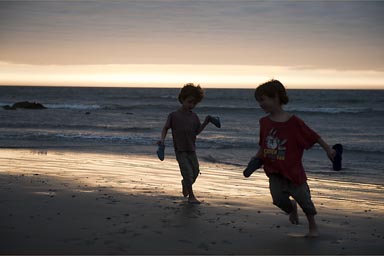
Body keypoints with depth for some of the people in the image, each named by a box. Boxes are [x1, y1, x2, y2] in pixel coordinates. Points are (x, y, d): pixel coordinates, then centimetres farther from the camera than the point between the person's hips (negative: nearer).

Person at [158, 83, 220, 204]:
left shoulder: (194, 117, 4)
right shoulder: (173, 115, -7)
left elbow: (197, 131, 6)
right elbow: (165, 128, 0)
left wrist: (206, 121, -4)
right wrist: (162, 140, -15)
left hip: (191, 150, 5)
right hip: (180, 150, -5)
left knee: (195, 172, 10)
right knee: (188, 173, -10)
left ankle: (185, 184, 41)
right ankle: (191, 196, 6)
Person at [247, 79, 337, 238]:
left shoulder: (293, 122, -15)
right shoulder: (264, 122, 2)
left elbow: (313, 136, -9)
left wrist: (328, 150, -6)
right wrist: (256, 159, 3)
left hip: (293, 170, -4)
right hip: (274, 171, 4)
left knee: (304, 199, 6)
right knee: (278, 198, -8)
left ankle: (313, 227, 28)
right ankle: (292, 208, 28)